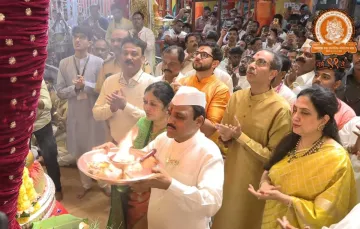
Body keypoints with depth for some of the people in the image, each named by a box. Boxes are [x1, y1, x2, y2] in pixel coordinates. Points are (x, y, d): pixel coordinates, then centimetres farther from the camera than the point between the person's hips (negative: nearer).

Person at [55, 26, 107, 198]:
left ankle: (104, 183, 29)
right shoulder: (64, 63, 1)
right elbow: (60, 92, -1)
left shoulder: (98, 62, -7)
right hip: (75, 115, 3)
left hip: (95, 114, -3)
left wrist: (85, 84, -22)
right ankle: (86, 184, 35)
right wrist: (75, 87, -18)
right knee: (79, 152, 15)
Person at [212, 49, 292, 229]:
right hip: (229, 179, 5)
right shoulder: (236, 97, -1)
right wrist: (226, 137, -13)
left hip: (255, 186, -5)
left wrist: (240, 136, -21)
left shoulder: (281, 109, -20)